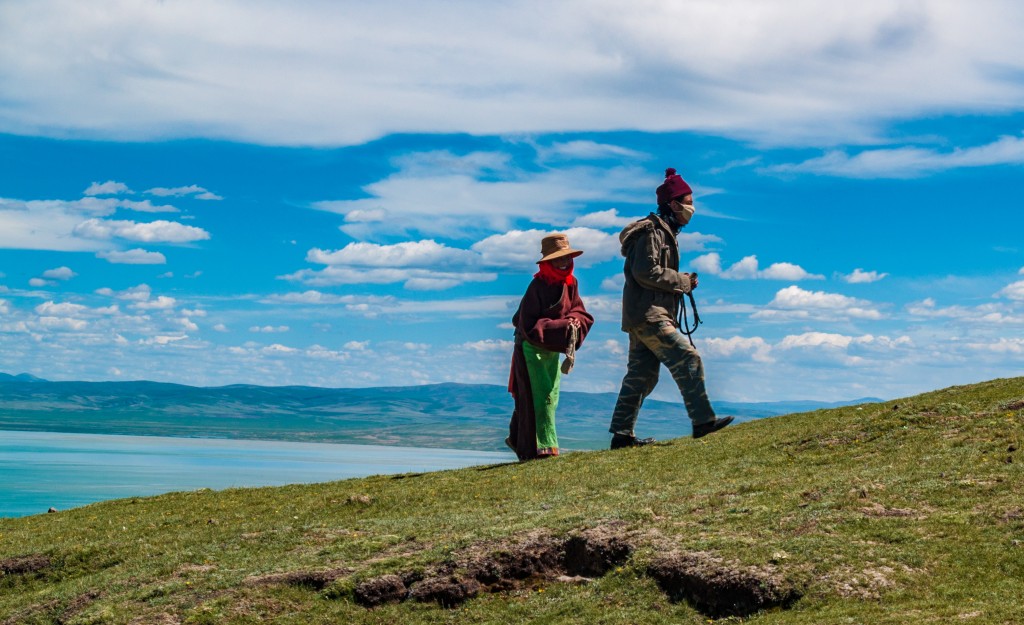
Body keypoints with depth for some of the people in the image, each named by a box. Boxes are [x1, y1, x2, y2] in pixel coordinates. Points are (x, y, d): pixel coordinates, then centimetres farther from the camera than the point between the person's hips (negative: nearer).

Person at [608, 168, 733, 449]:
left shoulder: (665, 233, 24)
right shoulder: (651, 231, -9)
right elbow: (645, 271, -19)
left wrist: (682, 282, 9)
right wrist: (683, 281, -11)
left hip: (648, 316, 11)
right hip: (648, 314, -11)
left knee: (642, 376, 8)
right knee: (688, 359, -14)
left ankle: (622, 434, 10)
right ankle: (703, 421, -14)